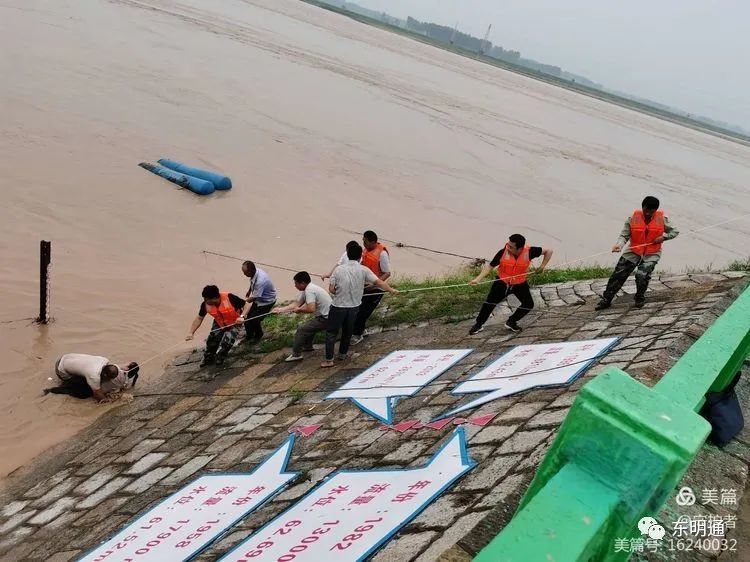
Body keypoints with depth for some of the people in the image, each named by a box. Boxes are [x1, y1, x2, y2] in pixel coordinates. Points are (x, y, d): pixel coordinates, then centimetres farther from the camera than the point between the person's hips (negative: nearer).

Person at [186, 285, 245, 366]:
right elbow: (199, 318, -8)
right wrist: (191, 333, -17)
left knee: (227, 340, -19)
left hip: (234, 324, -4)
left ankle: (219, 359, 10)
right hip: (219, 324, 4)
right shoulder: (205, 304, -23)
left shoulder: (229, 298, -37)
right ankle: (208, 358, 30)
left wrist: (242, 317, -43)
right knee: (211, 340, 0)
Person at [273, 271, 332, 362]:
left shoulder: (309, 290, -20)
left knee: (301, 329, -6)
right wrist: (281, 309, 10)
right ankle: (307, 346, 46)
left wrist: (299, 310, -13)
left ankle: (296, 355, 0)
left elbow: (311, 309, -31)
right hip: (326, 316, 10)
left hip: (325, 319, -10)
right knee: (309, 325, 32)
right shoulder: (307, 289, 11)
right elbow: (296, 304, 15)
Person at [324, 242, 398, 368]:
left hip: (338, 306, -2)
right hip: (354, 306, 2)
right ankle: (343, 354, 37)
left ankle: (329, 360, 8)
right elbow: (379, 282, -10)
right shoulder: (363, 270, -10)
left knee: (331, 332, 10)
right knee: (347, 331, 22)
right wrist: (391, 290, 5)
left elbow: (331, 289, -11)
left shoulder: (338, 269, -11)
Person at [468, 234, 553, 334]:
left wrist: (542, 266, -16)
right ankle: (479, 324, 11)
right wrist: (477, 279, -23)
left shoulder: (529, 251, -23)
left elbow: (548, 251, -10)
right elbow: (490, 266, -16)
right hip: (502, 282, -2)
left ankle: (511, 322, 19)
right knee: (490, 301, -6)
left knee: (529, 304, -1)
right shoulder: (503, 252, -24)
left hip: (520, 283, 2)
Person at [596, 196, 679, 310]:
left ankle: (640, 298, 10)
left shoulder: (662, 219, -5)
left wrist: (663, 237, -12)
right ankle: (606, 300, 14)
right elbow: (624, 235, -10)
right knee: (618, 275, 1)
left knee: (642, 276, -21)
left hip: (652, 254, -1)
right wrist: (619, 245, -30)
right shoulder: (633, 218, -8)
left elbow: (675, 231, 7)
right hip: (634, 252, 1)